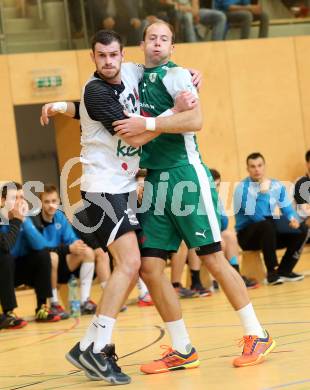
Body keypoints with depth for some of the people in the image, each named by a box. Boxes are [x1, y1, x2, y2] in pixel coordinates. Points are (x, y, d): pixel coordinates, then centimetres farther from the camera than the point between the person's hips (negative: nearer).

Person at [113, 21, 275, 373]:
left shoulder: (174, 74, -7)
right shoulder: (135, 77, 14)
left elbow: (194, 119, -23)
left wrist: (147, 124, -28)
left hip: (185, 175, -7)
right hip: (155, 180, 7)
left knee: (213, 259, -4)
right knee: (149, 267, 1)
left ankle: (257, 336, 8)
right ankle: (182, 351, 10)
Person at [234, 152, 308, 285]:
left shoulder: (277, 186, 3)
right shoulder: (243, 188, -16)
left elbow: (288, 210, 6)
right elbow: (257, 216, -25)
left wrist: (293, 219, -16)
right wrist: (263, 192, -28)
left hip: (270, 234, 6)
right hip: (247, 235, -6)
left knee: (301, 229, -13)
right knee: (267, 225, -37)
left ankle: (284, 271, -7)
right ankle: (272, 272, -28)